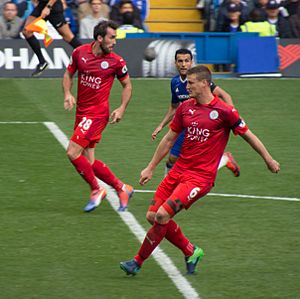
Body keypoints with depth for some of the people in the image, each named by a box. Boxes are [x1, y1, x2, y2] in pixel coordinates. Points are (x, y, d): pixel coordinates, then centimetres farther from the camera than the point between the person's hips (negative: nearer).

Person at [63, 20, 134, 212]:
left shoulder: (116, 61, -6)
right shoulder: (80, 53, 0)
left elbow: (127, 85, 8)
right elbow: (68, 74, 14)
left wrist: (122, 109, -5)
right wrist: (68, 94, -3)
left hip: (97, 114, -5)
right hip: (81, 112, 5)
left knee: (73, 153, -15)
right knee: (88, 162, 4)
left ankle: (96, 190, 2)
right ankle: (121, 188, 20)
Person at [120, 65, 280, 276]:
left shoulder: (223, 111, -9)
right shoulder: (185, 107, 8)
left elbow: (248, 135, 2)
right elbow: (169, 139, 17)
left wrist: (269, 159, 7)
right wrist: (151, 168, 19)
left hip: (200, 177, -7)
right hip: (179, 171, 7)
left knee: (163, 215, -18)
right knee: (153, 215, 0)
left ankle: (138, 262, -4)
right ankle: (191, 252, 19)